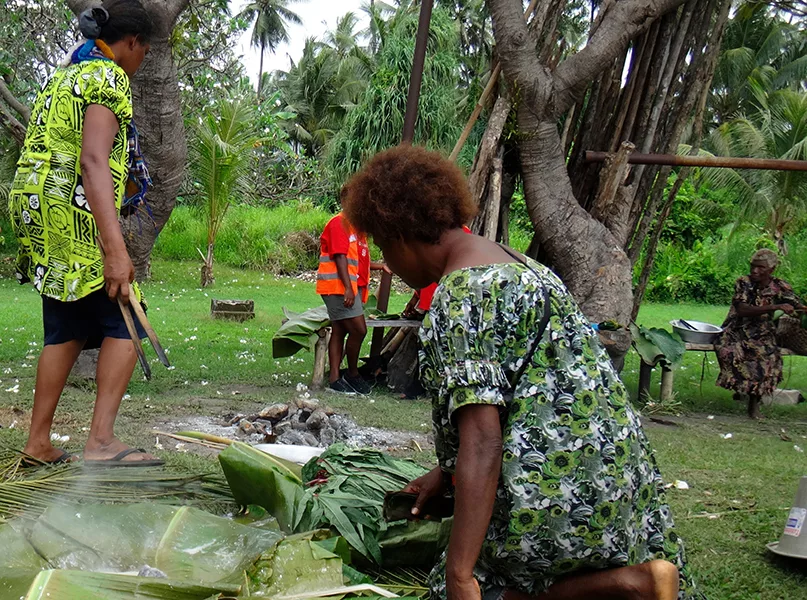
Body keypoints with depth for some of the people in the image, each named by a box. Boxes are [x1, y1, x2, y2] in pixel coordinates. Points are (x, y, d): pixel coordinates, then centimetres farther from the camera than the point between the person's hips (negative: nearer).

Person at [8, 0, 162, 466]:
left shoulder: (67, 74, 23)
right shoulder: (107, 77, -7)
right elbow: (93, 162, -20)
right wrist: (116, 249, -27)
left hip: (39, 216, 10)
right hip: (74, 216, -9)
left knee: (66, 330, 13)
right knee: (124, 325, -7)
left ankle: (39, 442, 14)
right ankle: (102, 440, -13)